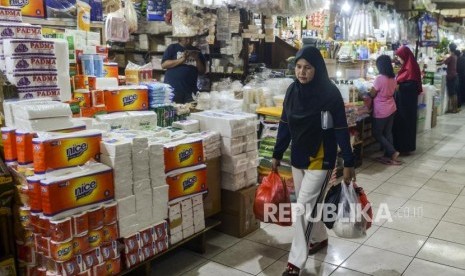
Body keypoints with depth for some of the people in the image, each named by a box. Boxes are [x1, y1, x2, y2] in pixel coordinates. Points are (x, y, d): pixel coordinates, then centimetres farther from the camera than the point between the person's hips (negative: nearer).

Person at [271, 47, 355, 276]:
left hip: (320, 160, -5)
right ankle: (320, 238, 42)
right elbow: (285, 125, 7)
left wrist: (348, 163, -11)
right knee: (309, 203, 17)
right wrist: (277, 155, 10)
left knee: (304, 206, -7)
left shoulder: (330, 93, -15)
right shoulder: (293, 90, 0)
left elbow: (341, 130, -12)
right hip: (298, 157, 6)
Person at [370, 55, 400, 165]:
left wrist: (370, 90, 8)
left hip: (381, 111, -7)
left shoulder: (379, 78, -22)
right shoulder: (393, 78, 2)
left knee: (377, 133, 6)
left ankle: (392, 152, 0)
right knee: (388, 132, 13)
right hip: (391, 109, 7)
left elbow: (372, 94, -13)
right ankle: (388, 155, 17)